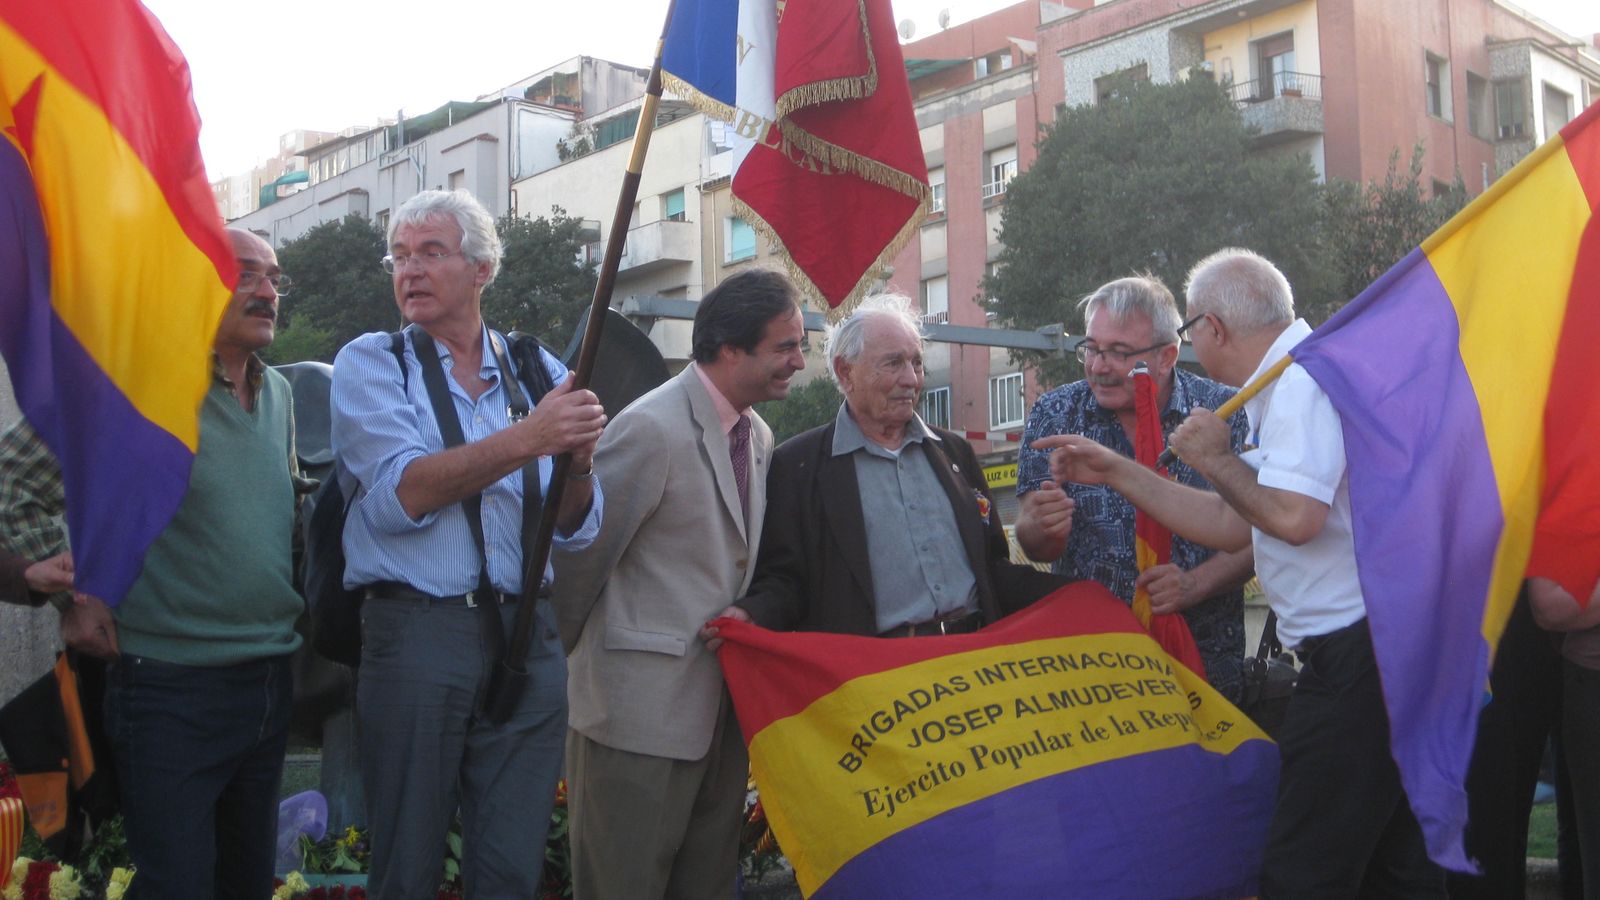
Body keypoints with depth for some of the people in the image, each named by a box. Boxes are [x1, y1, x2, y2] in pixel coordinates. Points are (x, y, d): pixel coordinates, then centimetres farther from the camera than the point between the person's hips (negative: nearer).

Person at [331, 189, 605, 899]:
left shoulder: (539, 373, 9)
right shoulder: (369, 363, 3)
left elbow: (576, 530, 5)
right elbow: (401, 495, -14)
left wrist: (578, 462, -16)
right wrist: (527, 439, -21)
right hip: (414, 633, -2)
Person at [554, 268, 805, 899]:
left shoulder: (758, 436, 9)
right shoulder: (652, 429, -18)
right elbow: (577, 556, -12)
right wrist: (574, 651, 0)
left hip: (719, 707, 8)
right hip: (642, 709, -8)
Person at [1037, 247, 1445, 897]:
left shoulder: (1304, 378, -15)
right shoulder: (1293, 380, 19)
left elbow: (1293, 517, -28)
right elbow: (1235, 525, 19)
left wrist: (1214, 460, -10)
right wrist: (1116, 472, 18)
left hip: (1354, 649, -11)